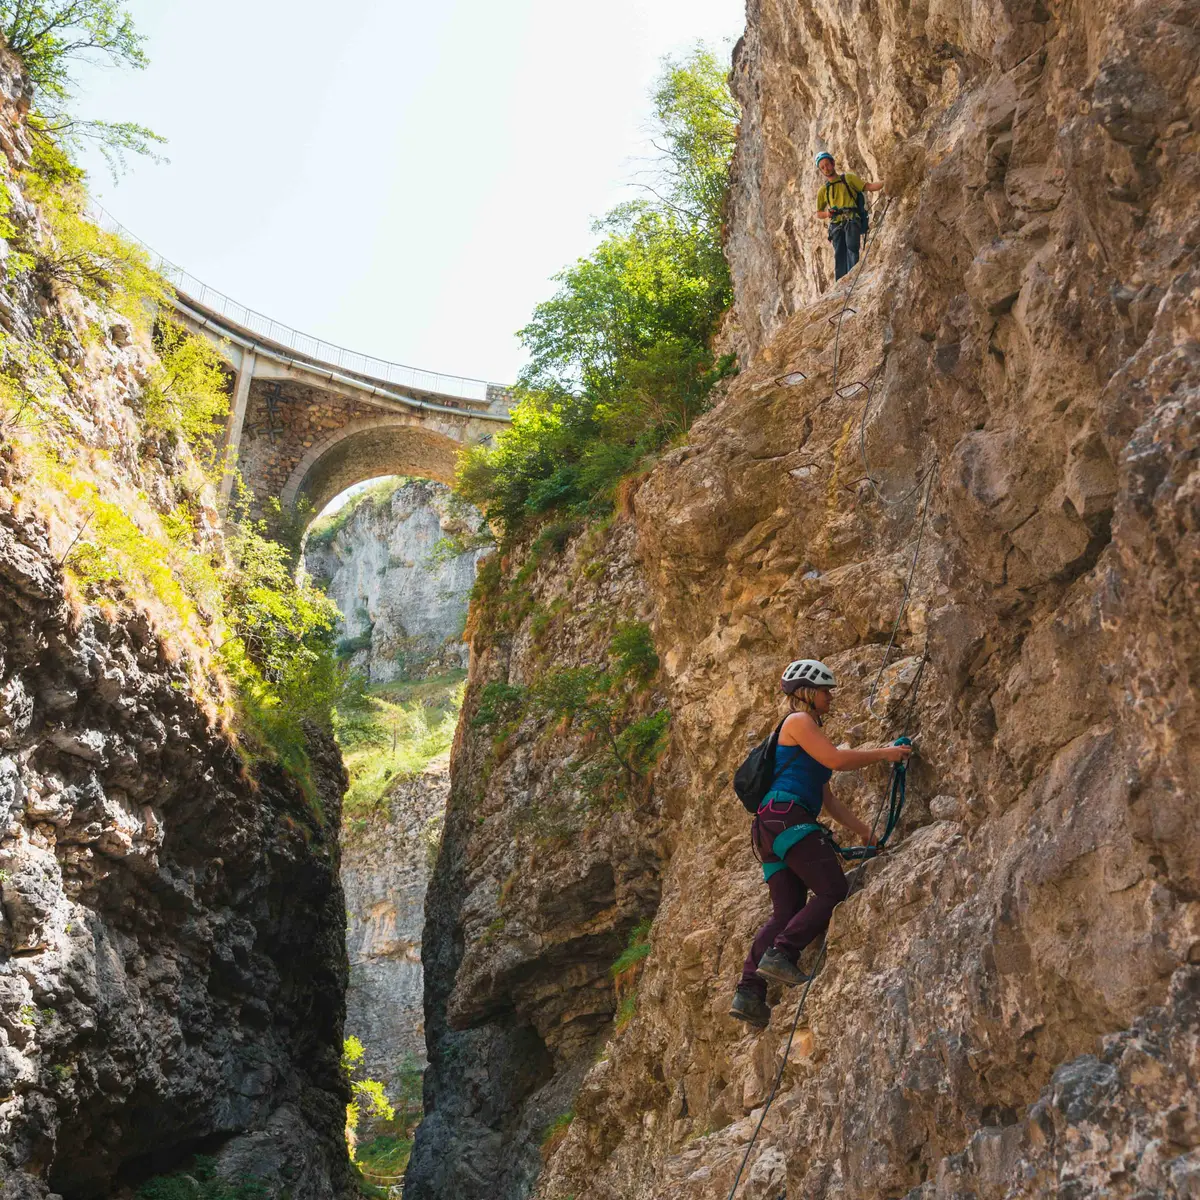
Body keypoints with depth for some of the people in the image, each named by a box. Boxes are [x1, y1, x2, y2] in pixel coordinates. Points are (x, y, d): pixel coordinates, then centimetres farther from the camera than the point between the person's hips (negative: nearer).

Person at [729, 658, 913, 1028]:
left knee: (786, 913, 3)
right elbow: (836, 759, -11)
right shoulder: (798, 721, 2)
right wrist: (883, 754, 0)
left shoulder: (808, 729, 31)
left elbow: (829, 799, 29)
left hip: (771, 829, 10)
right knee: (833, 891, -14)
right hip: (786, 814, -10)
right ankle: (781, 955, -23)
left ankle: (748, 992, -6)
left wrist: (864, 831, 25)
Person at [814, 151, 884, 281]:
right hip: (836, 224, 3)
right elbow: (819, 213, 25)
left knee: (851, 247, -26)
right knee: (839, 255, -6)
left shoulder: (848, 178, 14)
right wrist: (827, 213, 2)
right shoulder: (823, 190, 21)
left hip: (852, 221, -3)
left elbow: (868, 187, 7)